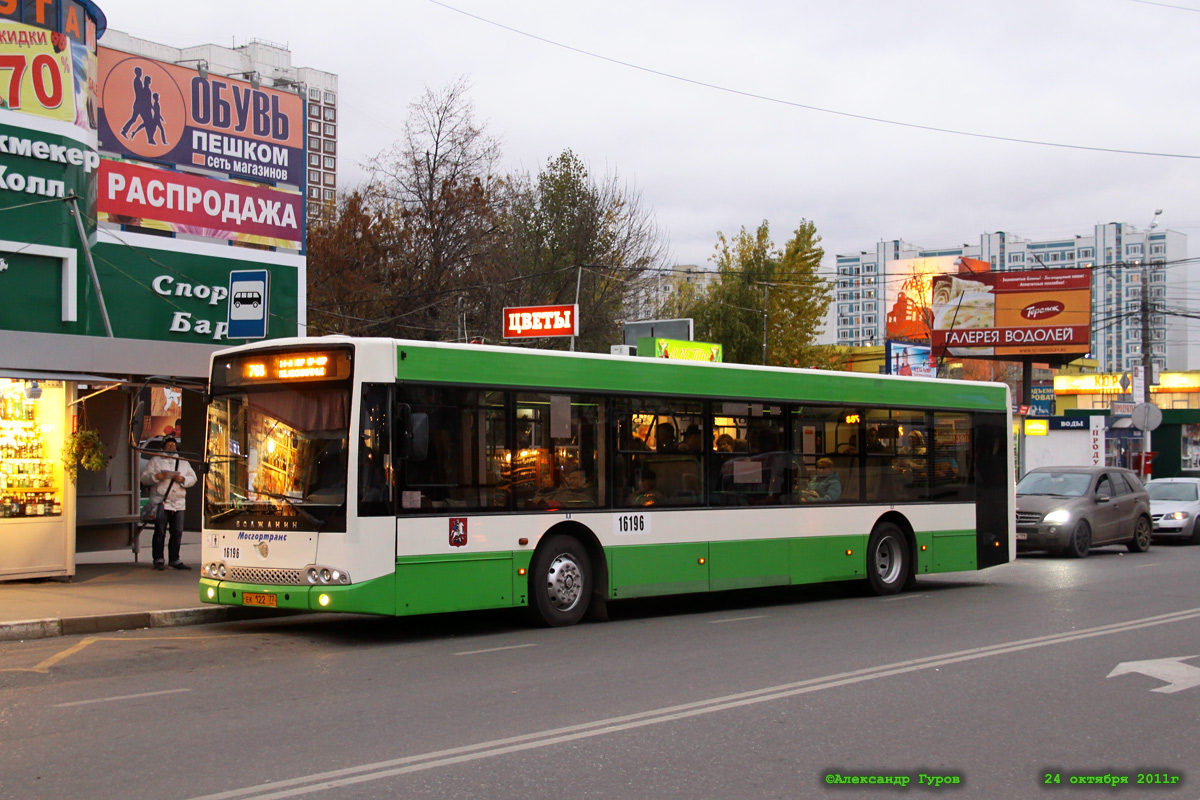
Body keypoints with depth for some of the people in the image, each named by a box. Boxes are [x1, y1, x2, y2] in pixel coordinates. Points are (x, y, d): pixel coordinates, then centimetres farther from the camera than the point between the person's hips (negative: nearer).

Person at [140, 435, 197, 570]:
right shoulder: (155, 461, 9)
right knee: (160, 532, -5)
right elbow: (144, 478, 4)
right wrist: (156, 477, -15)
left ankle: (174, 560, 8)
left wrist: (182, 479, -5)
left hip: (178, 503, 4)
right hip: (160, 502, -3)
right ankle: (158, 560, -1)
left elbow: (193, 478, 15)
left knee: (177, 533, 1)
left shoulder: (184, 462, 20)